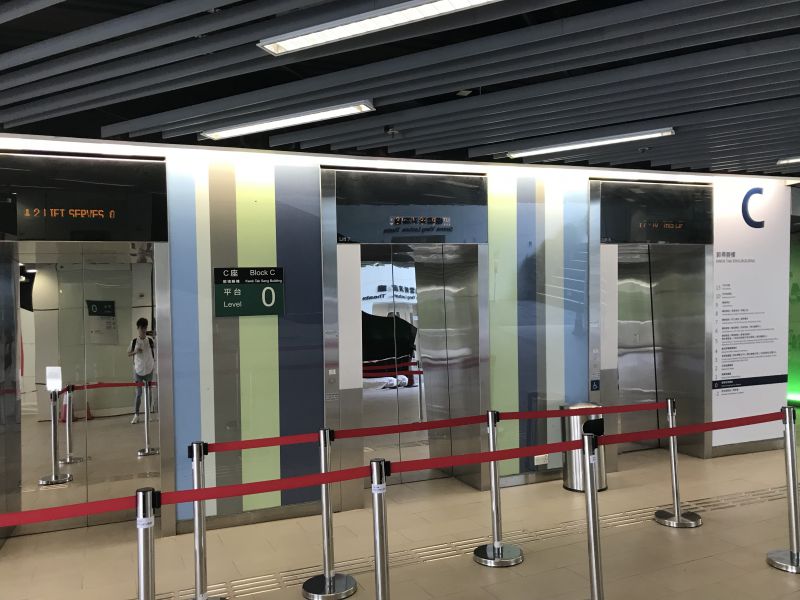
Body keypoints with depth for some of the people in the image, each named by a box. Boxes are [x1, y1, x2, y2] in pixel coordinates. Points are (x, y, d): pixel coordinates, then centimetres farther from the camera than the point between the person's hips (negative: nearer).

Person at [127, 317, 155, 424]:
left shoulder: (150, 340, -2)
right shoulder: (134, 341, -3)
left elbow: (154, 352, 7)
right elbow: (129, 353, 3)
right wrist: (135, 351, -16)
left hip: (149, 370, 1)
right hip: (138, 370, -1)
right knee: (138, 393, 0)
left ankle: (147, 414, 15)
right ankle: (136, 415, 7)